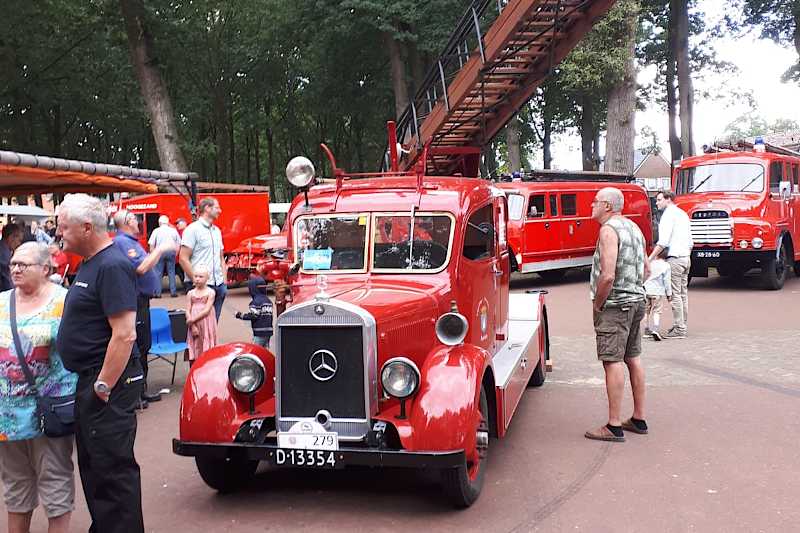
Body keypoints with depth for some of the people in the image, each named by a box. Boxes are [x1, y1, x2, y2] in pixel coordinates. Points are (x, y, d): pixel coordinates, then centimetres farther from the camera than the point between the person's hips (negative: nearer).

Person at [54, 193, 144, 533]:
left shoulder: (112, 266, -19)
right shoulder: (89, 263, 13)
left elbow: (124, 335, -25)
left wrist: (104, 387, -22)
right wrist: (93, 384, 17)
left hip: (108, 384, -10)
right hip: (87, 381, 10)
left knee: (113, 469, -1)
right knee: (92, 466, 20)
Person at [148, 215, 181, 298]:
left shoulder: (156, 231, 4)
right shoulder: (173, 230, 10)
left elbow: (151, 245, 0)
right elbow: (178, 244, 8)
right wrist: (175, 253, 16)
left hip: (160, 252, -2)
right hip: (171, 251, 2)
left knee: (158, 273, 4)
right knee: (171, 272, 7)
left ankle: (158, 293, 2)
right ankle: (173, 292, 5)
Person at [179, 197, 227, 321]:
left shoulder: (217, 231, 17)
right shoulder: (192, 229, -6)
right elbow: (183, 259, -11)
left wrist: (224, 281, 12)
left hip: (218, 285, 7)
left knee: (214, 321, 9)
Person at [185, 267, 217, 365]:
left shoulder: (210, 292, -3)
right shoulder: (191, 293, 6)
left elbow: (207, 310, -11)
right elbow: (188, 311, 1)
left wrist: (193, 319, -16)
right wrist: (193, 326, -11)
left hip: (206, 325, -2)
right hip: (194, 326, 2)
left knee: (207, 349, 0)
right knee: (193, 350, 4)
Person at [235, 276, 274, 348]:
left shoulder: (256, 301, -13)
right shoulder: (268, 300, 13)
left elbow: (253, 315, -18)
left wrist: (241, 315, -7)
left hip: (259, 332, -9)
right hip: (268, 331, 9)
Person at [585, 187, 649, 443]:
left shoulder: (609, 230, -15)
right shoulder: (633, 227, 14)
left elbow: (608, 275, -23)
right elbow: (645, 270, 20)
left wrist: (597, 304, -12)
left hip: (615, 305, -10)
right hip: (637, 301, 10)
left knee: (613, 362, -6)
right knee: (633, 359, 15)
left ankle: (614, 427, -4)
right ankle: (639, 419, 24)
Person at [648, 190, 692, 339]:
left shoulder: (668, 214, -9)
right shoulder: (683, 214, 19)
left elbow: (663, 241, -18)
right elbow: (690, 241, 21)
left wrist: (651, 258, -14)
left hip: (675, 258, -9)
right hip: (686, 258, 9)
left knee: (675, 294, -7)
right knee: (683, 293, 11)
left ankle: (679, 329, -7)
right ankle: (682, 325, 15)